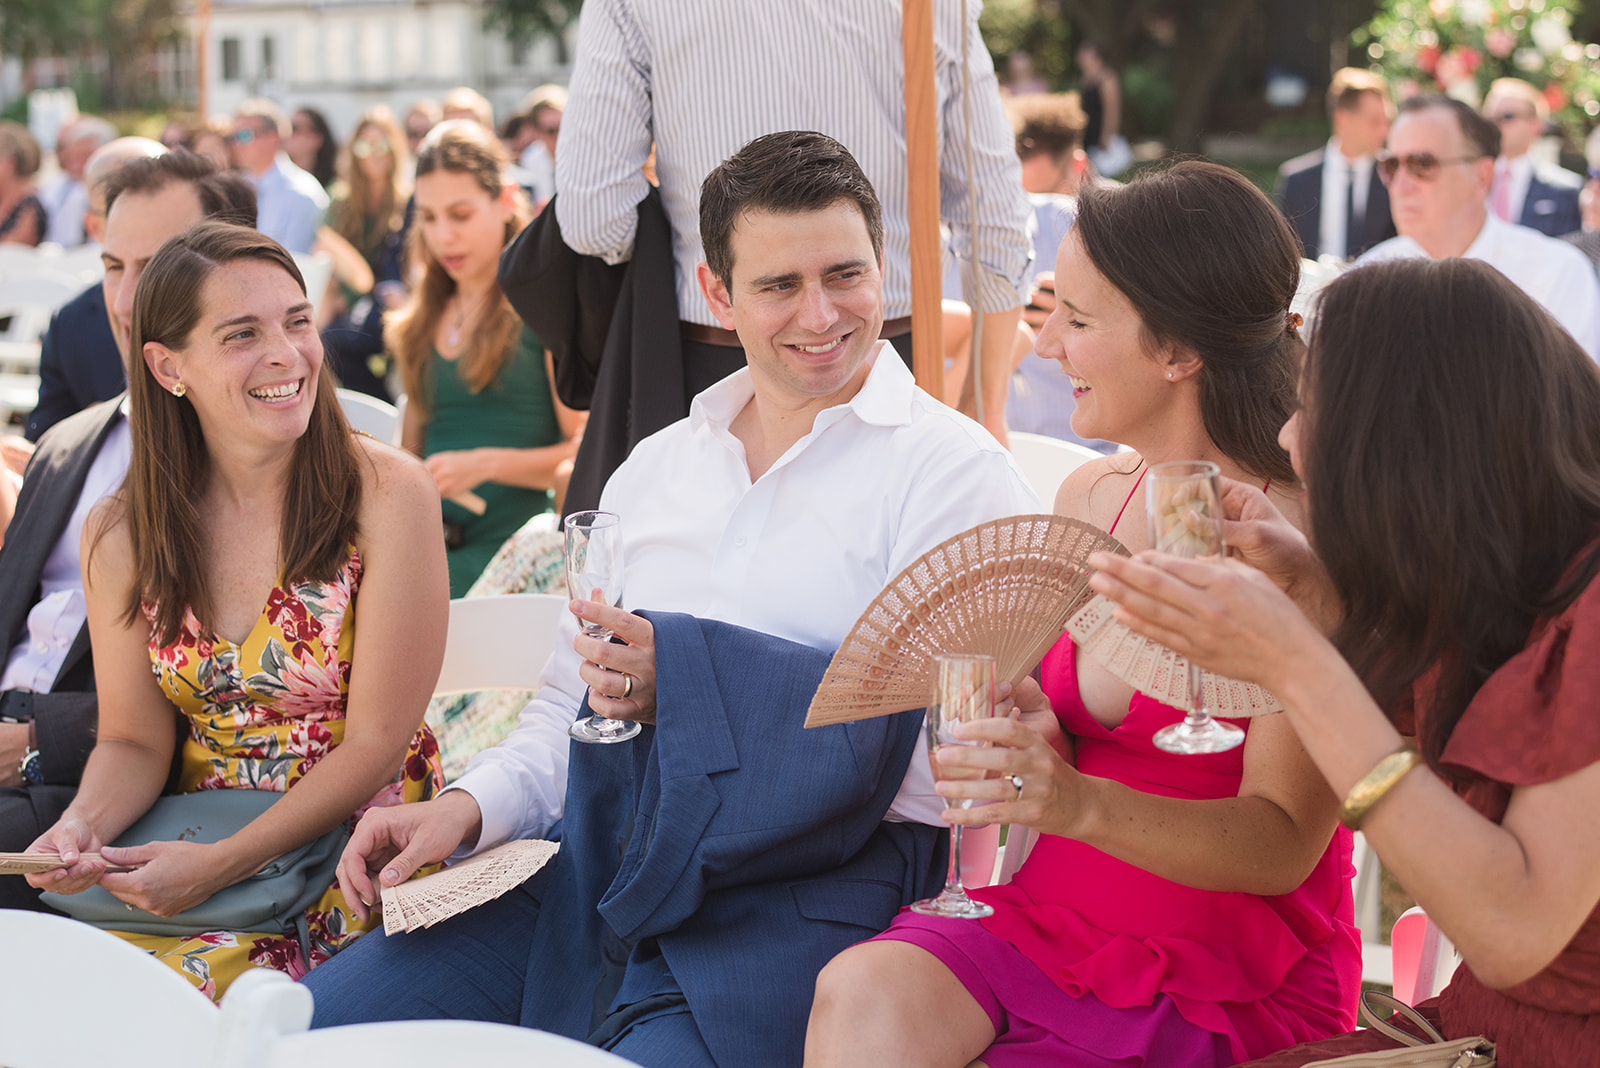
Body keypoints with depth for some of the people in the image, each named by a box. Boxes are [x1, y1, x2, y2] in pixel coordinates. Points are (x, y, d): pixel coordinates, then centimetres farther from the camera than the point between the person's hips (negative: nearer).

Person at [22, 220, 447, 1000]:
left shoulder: (386, 494, -9)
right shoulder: (121, 536, 2)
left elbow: (376, 742, -10)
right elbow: (135, 739, 8)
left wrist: (223, 864, -19)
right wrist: (81, 827, -14)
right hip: (192, 854, 4)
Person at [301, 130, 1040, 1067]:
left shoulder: (955, 472, 0)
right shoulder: (653, 470, 21)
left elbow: (947, 752, -11)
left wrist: (683, 683, -15)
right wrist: (471, 806, 4)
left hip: (810, 890, -5)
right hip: (598, 867, 6)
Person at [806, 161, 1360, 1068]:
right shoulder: (1087, 498, 7)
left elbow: (1283, 846, -18)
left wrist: (1083, 805, -33)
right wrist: (1024, 744, -6)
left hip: (1233, 982, -5)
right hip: (1049, 915, 5)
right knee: (861, 995, -25)